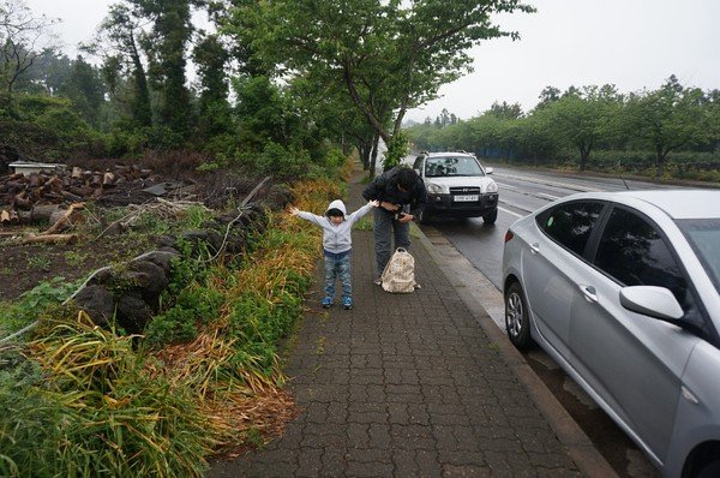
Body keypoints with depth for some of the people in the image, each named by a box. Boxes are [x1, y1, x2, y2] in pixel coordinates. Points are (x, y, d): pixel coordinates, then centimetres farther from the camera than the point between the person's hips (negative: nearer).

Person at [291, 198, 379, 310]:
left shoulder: (349, 220, -6)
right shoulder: (324, 221, -6)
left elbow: (360, 212, -9)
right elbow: (311, 216, -5)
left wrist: (370, 205, -16)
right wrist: (299, 213, -7)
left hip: (344, 254, -1)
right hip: (329, 254, 1)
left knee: (345, 278, 6)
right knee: (329, 278, 13)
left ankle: (347, 298, 16)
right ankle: (329, 297, 26)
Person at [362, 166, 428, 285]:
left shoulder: (418, 184, -28)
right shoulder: (385, 179, -37)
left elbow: (422, 202, -9)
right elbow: (366, 193, -23)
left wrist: (413, 216, -24)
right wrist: (383, 204, -28)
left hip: (401, 210, 3)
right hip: (383, 209, -3)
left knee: (404, 241, 4)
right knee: (382, 242, -5)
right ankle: (381, 273, 6)